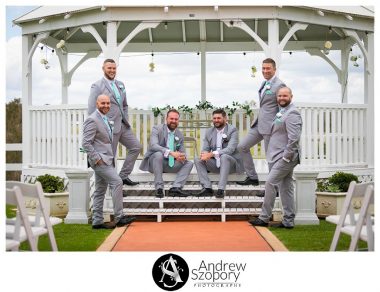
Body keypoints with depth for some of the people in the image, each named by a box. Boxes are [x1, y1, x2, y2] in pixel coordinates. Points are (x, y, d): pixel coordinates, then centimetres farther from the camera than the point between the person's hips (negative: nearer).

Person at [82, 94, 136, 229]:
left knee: (100, 190, 11)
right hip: (100, 160, -10)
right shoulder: (92, 120, -14)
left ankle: (97, 222, 16)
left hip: (106, 159, 10)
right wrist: (97, 159, -19)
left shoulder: (105, 119, 17)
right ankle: (119, 218, -10)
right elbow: (86, 143, -19)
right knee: (117, 182, -14)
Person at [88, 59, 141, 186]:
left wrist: (126, 121, 11)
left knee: (136, 146, 9)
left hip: (123, 125, 8)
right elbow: (92, 110, -12)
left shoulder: (120, 84, 13)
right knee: (110, 157, 1)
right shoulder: (97, 86, -9)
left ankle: (123, 176, 17)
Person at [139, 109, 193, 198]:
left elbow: (182, 153, 8)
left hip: (170, 164, 5)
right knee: (158, 154, -36)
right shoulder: (157, 129, -9)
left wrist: (182, 157, -19)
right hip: (153, 162, -5)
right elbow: (153, 145, -26)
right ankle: (159, 188, -32)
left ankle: (175, 188, -25)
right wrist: (170, 152, -39)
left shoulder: (180, 135, 8)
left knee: (189, 163, -10)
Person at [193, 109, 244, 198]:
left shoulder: (232, 130, -10)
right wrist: (204, 154, -22)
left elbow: (230, 149, -23)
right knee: (198, 160, -14)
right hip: (216, 164, 6)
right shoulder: (209, 132, 8)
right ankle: (207, 188, -22)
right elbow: (205, 149, 5)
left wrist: (212, 154, -34)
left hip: (231, 163, -6)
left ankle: (221, 189, -39)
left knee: (224, 156, -36)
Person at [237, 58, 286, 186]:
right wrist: (257, 120, 18)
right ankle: (252, 177, 19)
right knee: (242, 146, 11)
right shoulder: (264, 83, 15)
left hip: (270, 126, -9)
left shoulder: (279, 85, -13)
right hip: (259, 124, 9)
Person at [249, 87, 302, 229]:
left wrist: (286, 157, -18)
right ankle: (288, 221, 15)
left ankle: (264, 218, -3)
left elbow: (294, 138, -20)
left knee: (270, 183, -10)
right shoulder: (281, 112, 17)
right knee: (286, 188, 10)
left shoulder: (292, 114, -13)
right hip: (278, 156, 10)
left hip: (285, 157, -10)